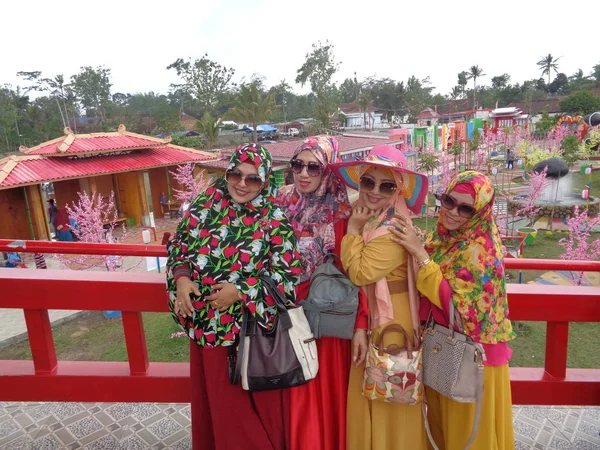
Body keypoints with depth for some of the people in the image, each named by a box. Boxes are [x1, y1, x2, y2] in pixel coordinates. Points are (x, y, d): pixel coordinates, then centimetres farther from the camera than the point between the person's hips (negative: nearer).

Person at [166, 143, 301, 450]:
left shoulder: (274, 218, -12)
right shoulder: (206, 203, -1)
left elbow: (290, 273, -14)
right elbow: (179, 244, 8)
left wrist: (241, 291, -20)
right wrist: (181, 278, -10)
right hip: (208, 323, 4)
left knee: (257, 405, 14)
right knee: (218, 401, 21)